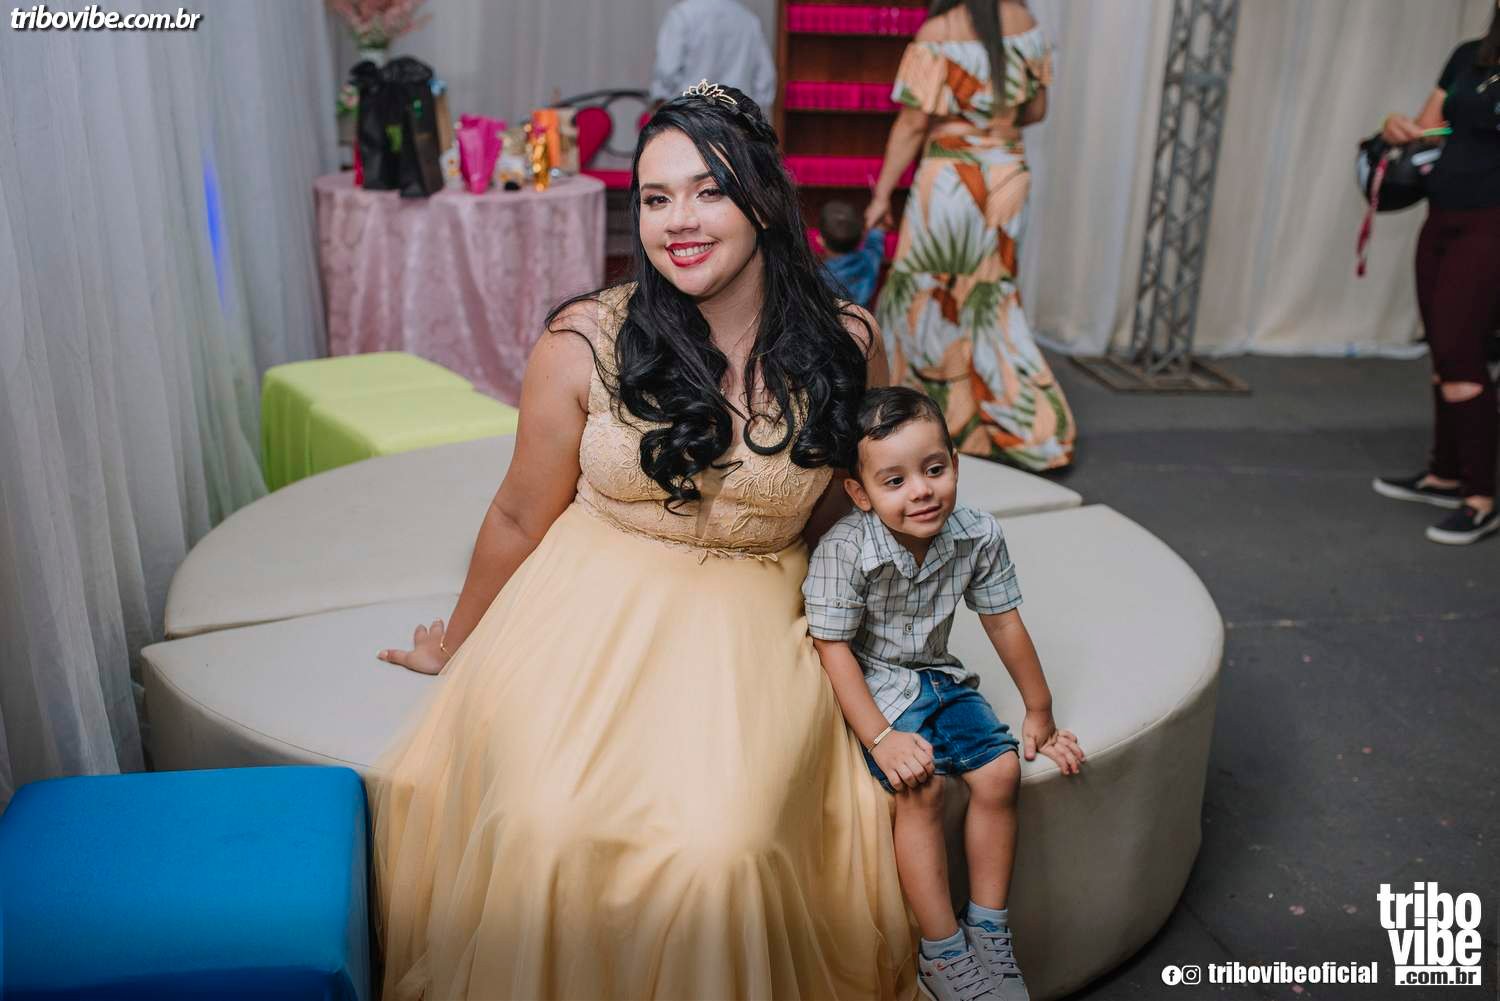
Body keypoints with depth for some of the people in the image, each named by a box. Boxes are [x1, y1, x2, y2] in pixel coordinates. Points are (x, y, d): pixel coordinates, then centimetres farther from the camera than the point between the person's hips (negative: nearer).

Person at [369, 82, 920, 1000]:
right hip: (600, 609, 0)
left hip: (755, 624, 1)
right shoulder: (586, 341, -8)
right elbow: (523, 517, 5)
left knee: (719, 843, -25)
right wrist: (455, 648, 16)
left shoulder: (847, 346, -4)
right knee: (547, 825, -25)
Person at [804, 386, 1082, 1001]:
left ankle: (988, 930, 4)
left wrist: (1039, 710, 11)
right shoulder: (843, 550, -23)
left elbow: (1003, 622, 3)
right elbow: (833, 647, -19)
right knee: (920, 787, -24)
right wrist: (880, 738, -24)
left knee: (999, 772, -13)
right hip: (872, 686, -5)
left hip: (939, 678, 5)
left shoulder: (978, 536, -10)